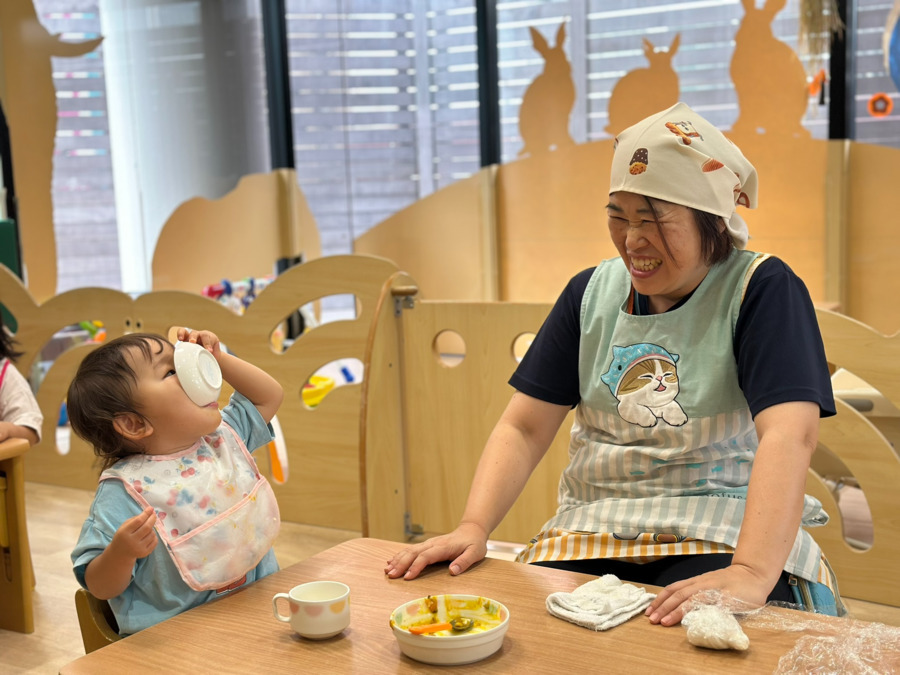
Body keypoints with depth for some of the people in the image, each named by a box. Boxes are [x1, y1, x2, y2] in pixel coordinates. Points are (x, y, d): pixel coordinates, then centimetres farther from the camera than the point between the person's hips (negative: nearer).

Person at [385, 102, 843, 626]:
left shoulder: (762, 289, -5)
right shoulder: (592, 293, 9)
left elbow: (790, 435, -21)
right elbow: (522, 429, 5)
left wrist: (750, 574, -35)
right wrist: (473, 528, -11)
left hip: (723, 537, -3)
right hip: (593, 533, 4)